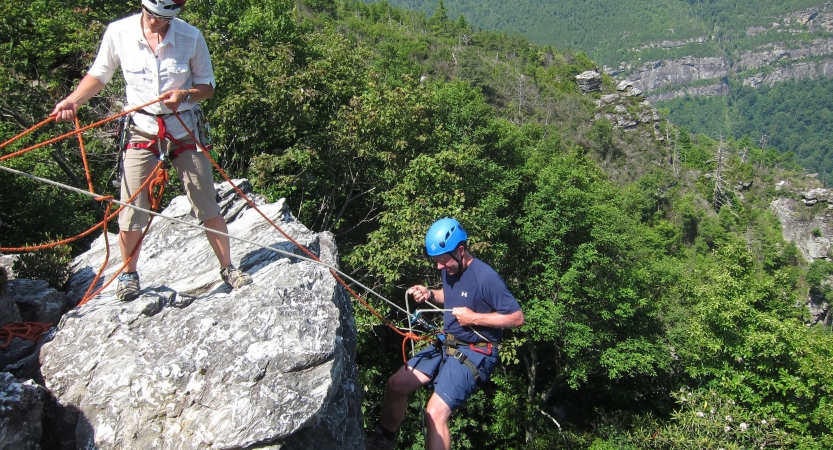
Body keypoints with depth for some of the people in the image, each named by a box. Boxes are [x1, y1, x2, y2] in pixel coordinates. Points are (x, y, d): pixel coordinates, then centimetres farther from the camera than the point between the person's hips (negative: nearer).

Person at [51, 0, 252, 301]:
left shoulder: (191, 37, -9)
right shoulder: (119, 33, -7)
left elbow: (207, 86, 0)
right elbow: (99, 75, 7)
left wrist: (185, 95, -20)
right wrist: (72, 100, -9)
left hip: (185, 131, 0)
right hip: (141, 131, 0)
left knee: (208, 208, 3)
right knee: (131, 213, 0)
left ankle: (227, 268, 21)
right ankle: (129, 275, 24)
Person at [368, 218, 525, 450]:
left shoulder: (486, 278, -23)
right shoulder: (449, 269, 0)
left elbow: (517, 317, -19)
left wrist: (475, 318, -23)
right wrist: (429, 294, 2)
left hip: (475, 353, -8)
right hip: (446, 344, 8)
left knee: (435, 414, -21)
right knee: (395, 385, 7)